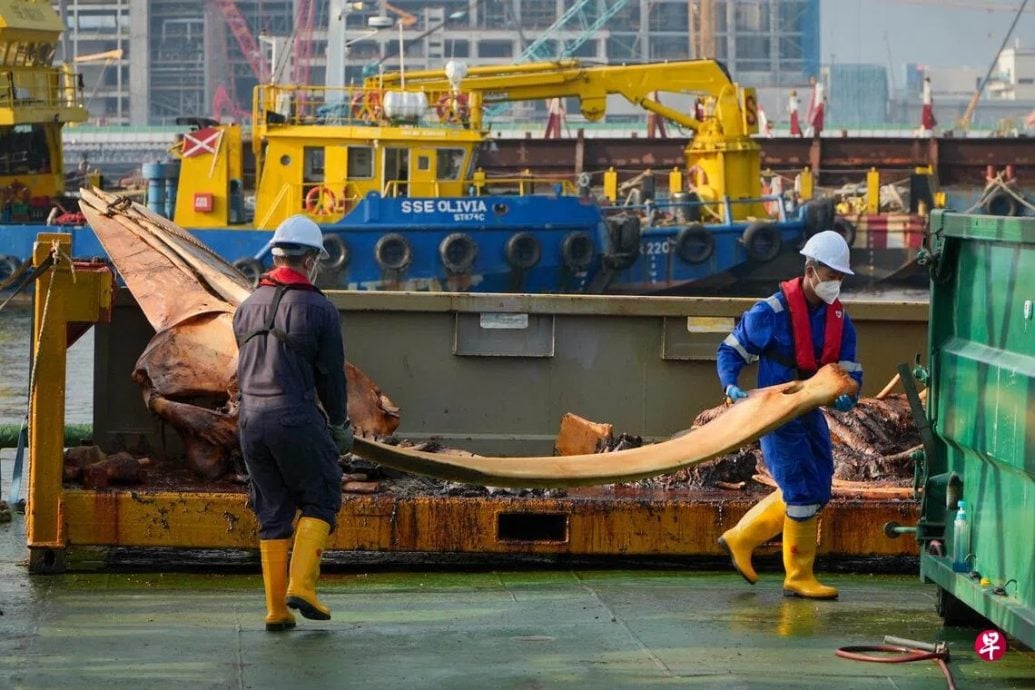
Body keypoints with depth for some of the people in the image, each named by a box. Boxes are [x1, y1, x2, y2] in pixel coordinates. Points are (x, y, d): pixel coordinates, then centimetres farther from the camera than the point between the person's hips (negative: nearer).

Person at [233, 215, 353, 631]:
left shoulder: (248, 307, 12)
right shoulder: (318, 309, -5)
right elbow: (331, 373, 0)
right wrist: (338, 423, 15)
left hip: (250, 420, 5)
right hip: (296, 418, -5)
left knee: (272, 512, 11)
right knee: (319, 500, 9)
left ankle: (276, 608, 7)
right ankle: (301, 585, -8)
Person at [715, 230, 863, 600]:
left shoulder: (839, 320, 2)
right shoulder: (773, 312, -16)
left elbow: (849, 370, 3)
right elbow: (730, 350, -7)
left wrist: (846, 396, -20)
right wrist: (731, 386, -24)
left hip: (810, 413, 8)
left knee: (816, 492, 13)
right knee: (802, 492, -10)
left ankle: (740, 538, 25)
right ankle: (798, 577, 1)